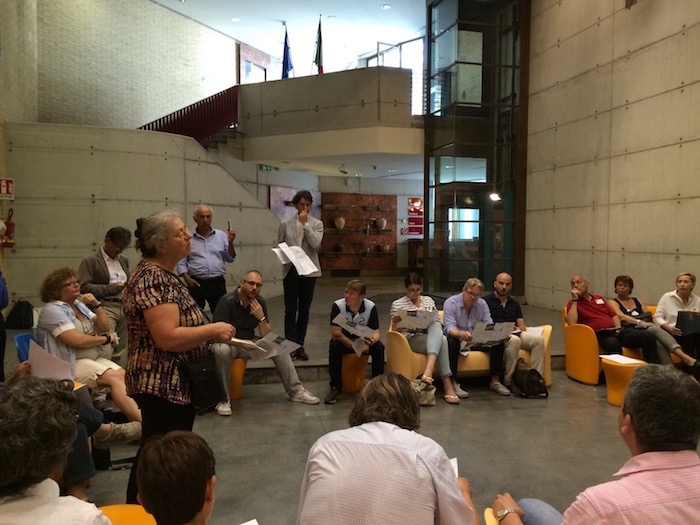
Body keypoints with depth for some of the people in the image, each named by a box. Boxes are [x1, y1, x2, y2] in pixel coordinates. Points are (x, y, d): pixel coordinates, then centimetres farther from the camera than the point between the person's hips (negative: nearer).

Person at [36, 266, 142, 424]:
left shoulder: (79, 304, 14)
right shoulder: (53, 310, -9)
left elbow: (104, 328, 9)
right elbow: (77, 340, -20)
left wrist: (97, 305, -6)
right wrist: (106, 339, -6)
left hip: (95, 358, 7)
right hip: (71, 364, -7)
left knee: (124, 374, -21)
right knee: (115, 378, -28)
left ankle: (138, 415, -37)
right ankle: (142, 421, -37)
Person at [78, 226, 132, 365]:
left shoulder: (123, 260, 20)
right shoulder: (90, 261, 0)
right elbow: (84, 287, -10)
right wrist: (111, 288, -14)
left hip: (124, 307, 6)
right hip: (105, 307, -6)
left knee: (121, 349, 9)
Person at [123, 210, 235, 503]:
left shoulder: (163, 275, 11)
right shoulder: (152, 279, -21)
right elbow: (168, 338, -28)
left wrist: (209, 333, 8)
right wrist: (212, 330, -19)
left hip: (175, 384, 11)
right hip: (162, 386, -11)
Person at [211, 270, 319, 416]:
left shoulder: (260, 303, -2)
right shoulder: (227, 301, -18)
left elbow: (267, 337, -3)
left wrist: (261, 318, -21)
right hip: (227, 343, -5)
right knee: (222, 351, -39)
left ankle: (296, 391, -5)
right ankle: (224, 398, -25)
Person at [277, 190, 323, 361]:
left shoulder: (317, 224, 4)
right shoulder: (286, 224, 5)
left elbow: (316, 244, -12)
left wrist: (306, 223, -11)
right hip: (291, 270, 0)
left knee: (304, 310, 6)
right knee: (291, 310, -3)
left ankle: (299, 345, 16)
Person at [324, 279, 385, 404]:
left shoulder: (371, 307, -16)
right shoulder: (338, 306, -20)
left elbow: (376, 332, -14)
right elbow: (336, 334, -21)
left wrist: (373, 339, -39)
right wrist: (355, 346, -29)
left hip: (363, 341, 1)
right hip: (344, 341, -1)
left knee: (379, 346, -27)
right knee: (334, 346, -32)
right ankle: (336, 388, -20)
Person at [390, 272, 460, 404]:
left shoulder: (429, 300, 19)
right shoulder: (397, 304, 8)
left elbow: (438, 323, 18)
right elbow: (393, 332, 4)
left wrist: (436, 331, -6)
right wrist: (395, 323, -20)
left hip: (432, 338, 4)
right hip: (411, 340, -4)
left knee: (435, 325, -35)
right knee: (442, 340, -33)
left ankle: (428, 372, -49)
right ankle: (448, 384, -40)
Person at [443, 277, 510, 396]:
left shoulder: (482, 304, 4)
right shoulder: (450, 303, -12)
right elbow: (449, 328, -25)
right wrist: (461, 334, -48)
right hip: (458, 341, -5)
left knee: (498, 343, -15)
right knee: (451, 342, -38)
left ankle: (495, 381, -6)